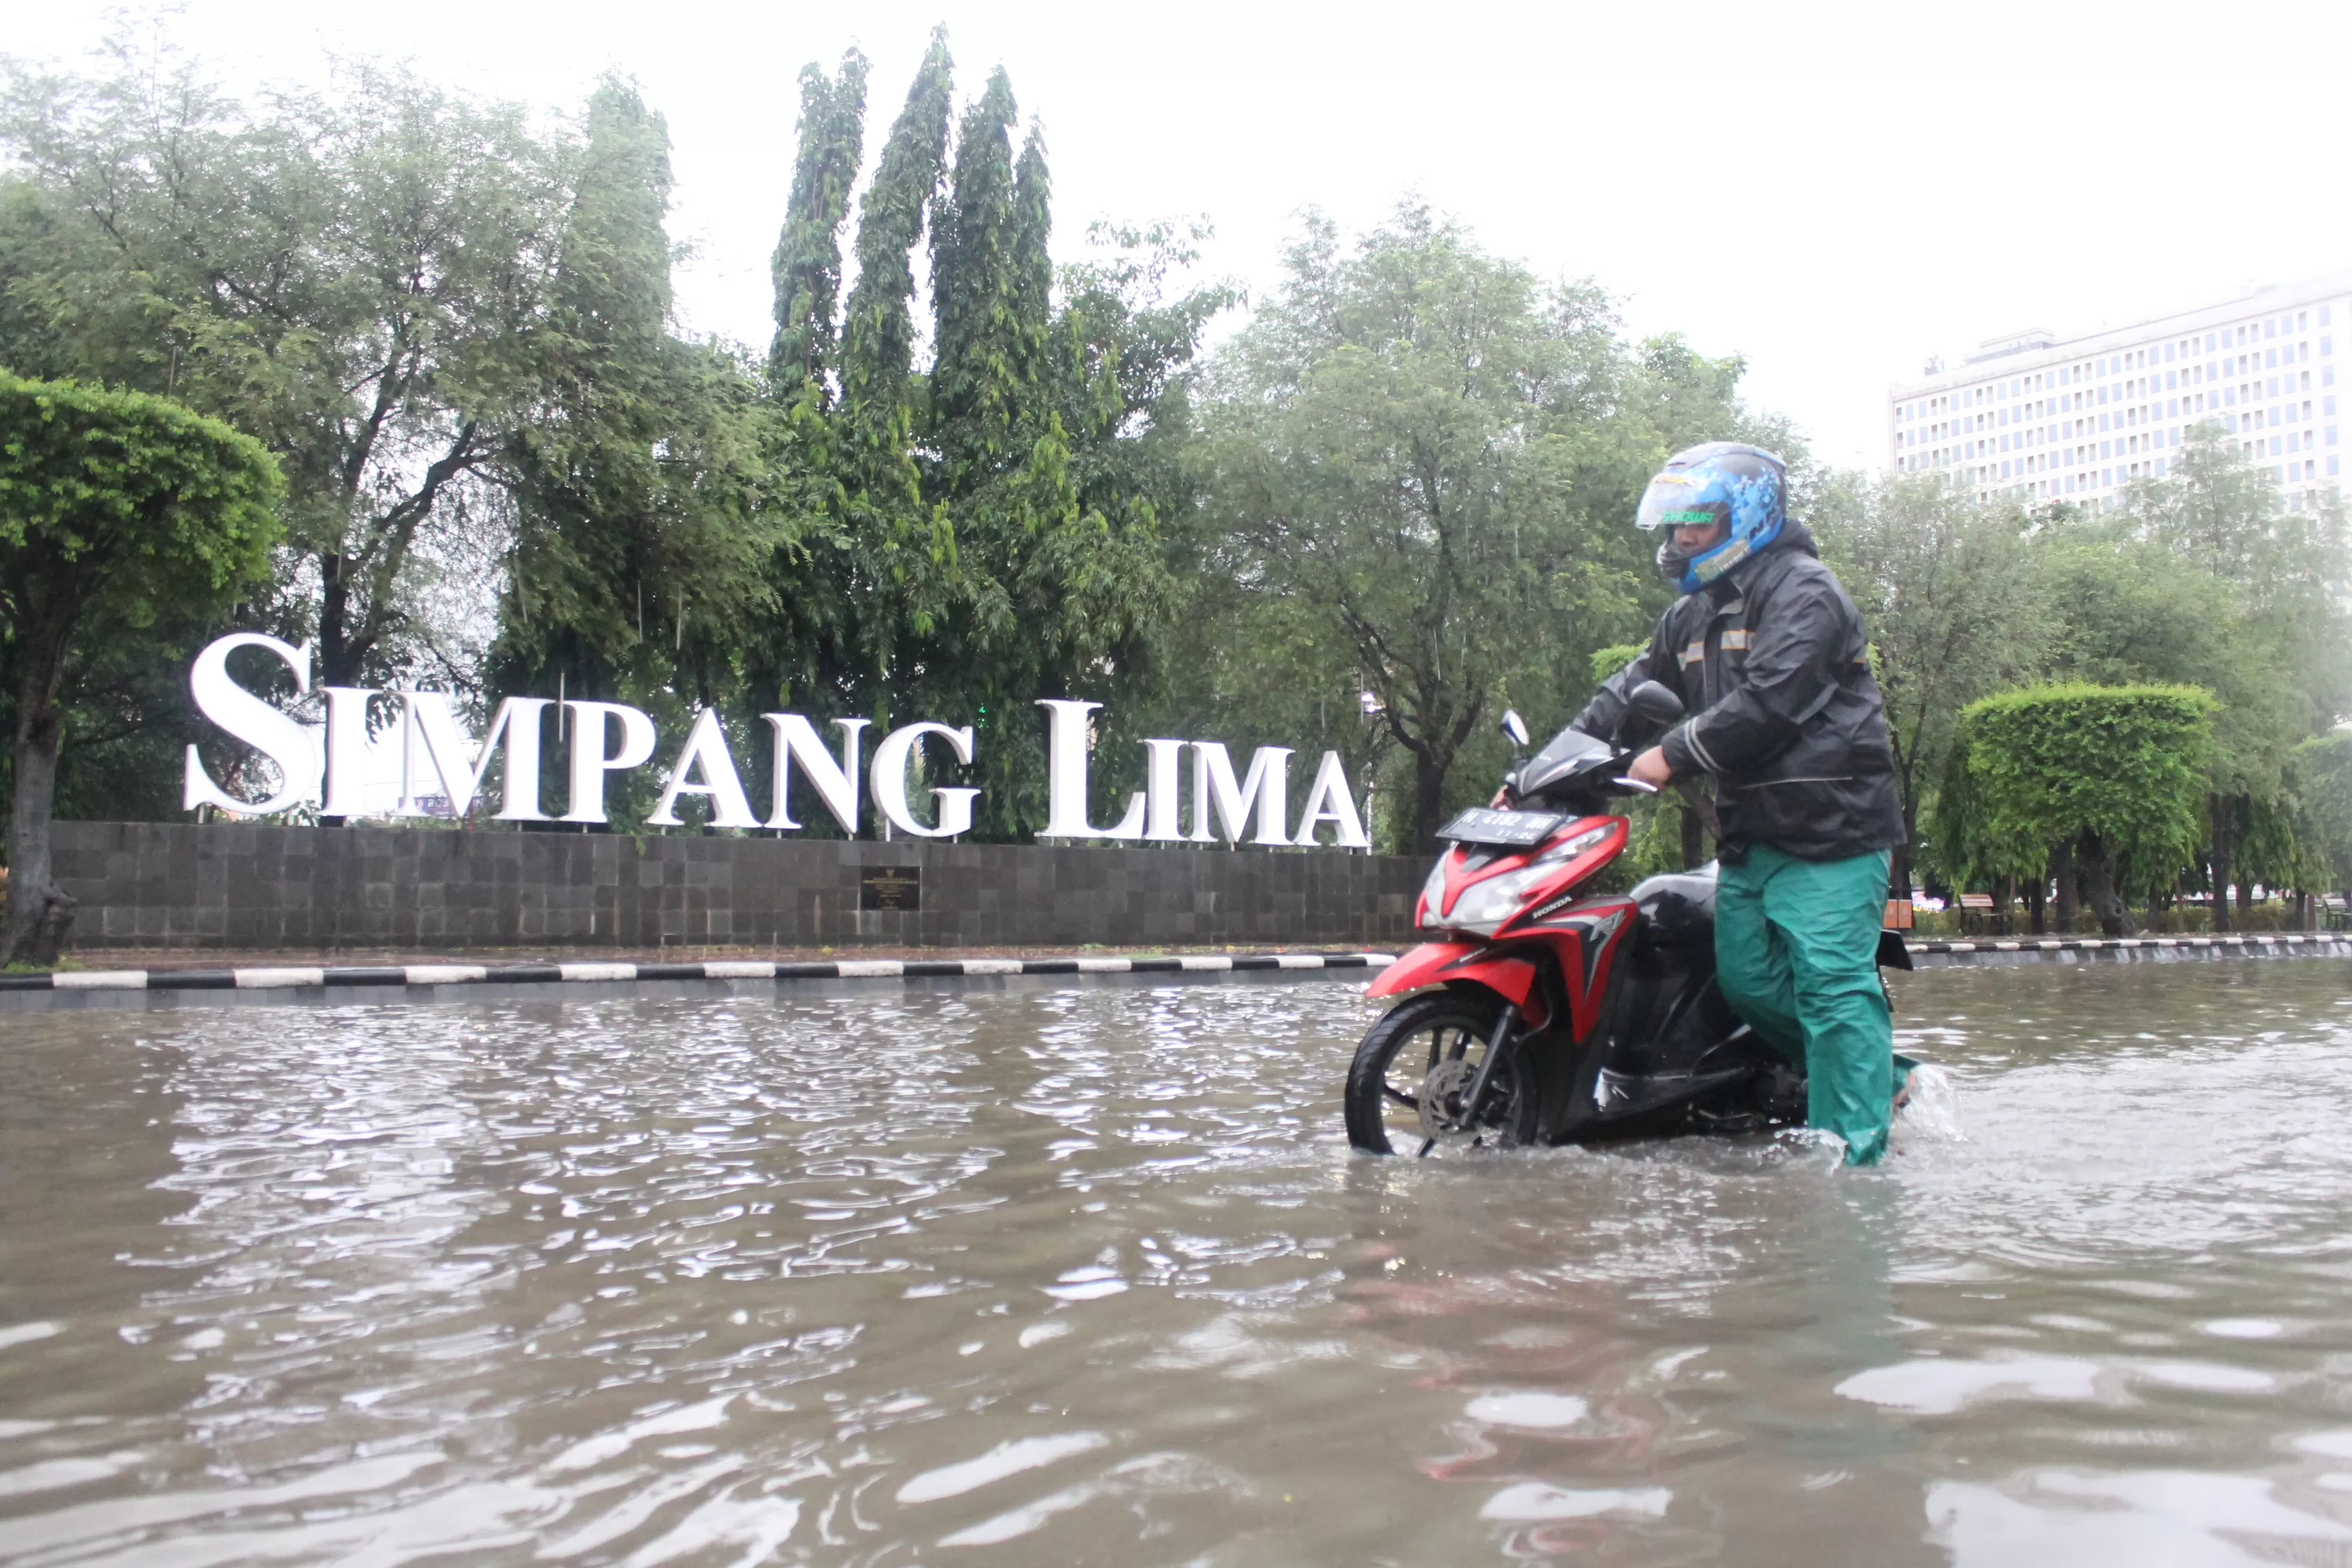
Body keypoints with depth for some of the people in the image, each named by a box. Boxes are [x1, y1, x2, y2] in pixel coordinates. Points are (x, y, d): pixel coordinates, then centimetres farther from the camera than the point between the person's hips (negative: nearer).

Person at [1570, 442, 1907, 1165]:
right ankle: (1875, 1071, 27)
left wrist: (1674, 756, -22)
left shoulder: (1804, 591, -9)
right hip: (1748, 835, 9)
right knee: (1747, 980, 10)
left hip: (1829, 830, -9)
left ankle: (1853, 1148, -7)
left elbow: (1767, 703, -23)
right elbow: (1629, 692, 15)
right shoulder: (1691, 615, 20)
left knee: (1832, 984, -11)